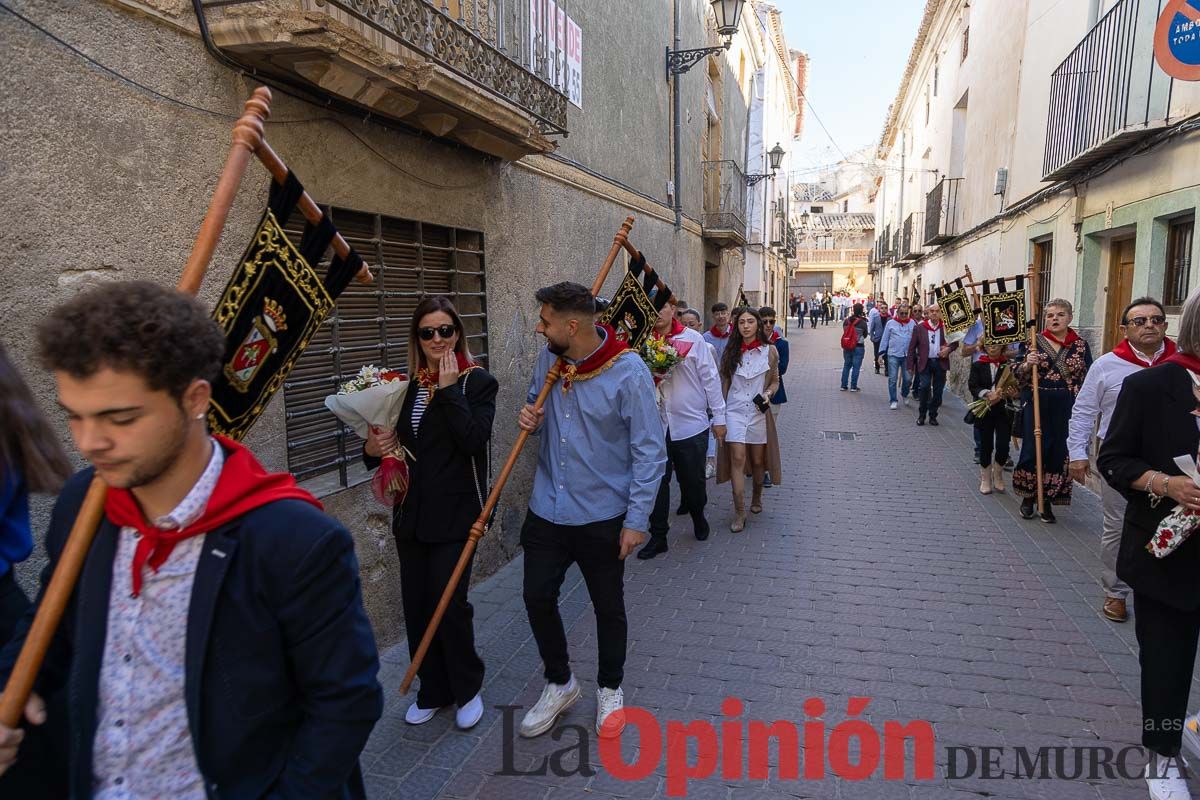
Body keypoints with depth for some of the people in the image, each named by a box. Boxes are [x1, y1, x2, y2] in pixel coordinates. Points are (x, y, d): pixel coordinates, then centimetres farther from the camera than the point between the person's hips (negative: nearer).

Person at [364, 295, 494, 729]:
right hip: (410, 513, 5)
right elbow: (392, 441, 18)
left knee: (449, 603, -2)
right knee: (416, 604, 11)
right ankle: (433, 691, 31)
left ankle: (467, 689, 23)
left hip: (454, 512, -5)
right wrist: (373, 448, -3)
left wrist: (450, 389, -19)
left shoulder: (477, 382, -6)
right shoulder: (407, 385, 8)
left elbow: (473, 438, -21)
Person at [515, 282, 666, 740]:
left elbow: (649, 453, -15)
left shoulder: (628, 372, -19)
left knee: (609, 607, 14)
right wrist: (530, 419, -8)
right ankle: (559, 684, 36)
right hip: (547, 511, 5)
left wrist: (636, 520, -15)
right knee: (537, 599, 11)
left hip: (602, 517, -4)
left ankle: (610, 689, 40)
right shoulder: (549, 359, -2)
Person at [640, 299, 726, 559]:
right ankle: (658, 536, 18)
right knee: (657, 482, 5)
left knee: (693, 479, 12)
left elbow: (710, 378, -1)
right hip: (656, 424, 2)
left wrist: (718, 417, 0)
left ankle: (698, 516, 41)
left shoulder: (693, 339, -4)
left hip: (692, 423, -1)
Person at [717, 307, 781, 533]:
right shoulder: (731, 352, 4)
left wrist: (767, 394, -12)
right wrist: (720, 412, 10)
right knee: (737, 458, -10)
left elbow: (775, 381, 9)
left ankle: (757, 497, 39)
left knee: (757, 460, 11)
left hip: (759, 411, 0)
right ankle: (739, 513, -7)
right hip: (735, 410, 0)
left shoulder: (769, 351, 1)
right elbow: (725, 382, 10)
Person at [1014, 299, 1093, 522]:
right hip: (1038, 405, -1)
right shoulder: (1036, 341, 1)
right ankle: (1028, 497, 22)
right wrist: (1027, 365, -19)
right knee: (1033, 451, 2)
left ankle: (1047, 501, 20)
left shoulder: (1081, 345, 3)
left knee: (1060, 454, 5)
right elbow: (1020, 377, 2)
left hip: (1067, 408, 1)